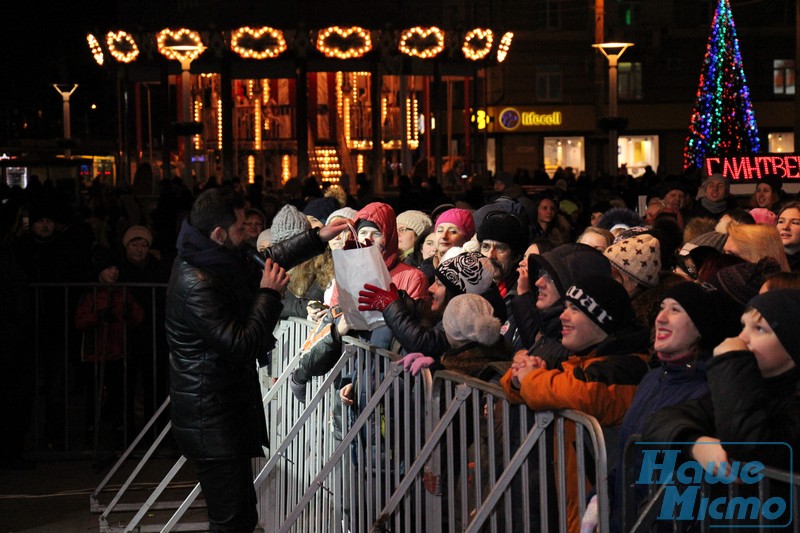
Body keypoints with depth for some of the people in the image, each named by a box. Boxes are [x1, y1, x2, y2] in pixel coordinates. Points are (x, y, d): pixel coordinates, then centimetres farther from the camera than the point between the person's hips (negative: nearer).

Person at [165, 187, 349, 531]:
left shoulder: (215, 262, 8)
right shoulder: (196, 284, -23)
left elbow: (268, 260, 25)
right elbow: (241, 344, -24)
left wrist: (319, 238, 23)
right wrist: (269, 294, -12)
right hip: (212, 422, -10)